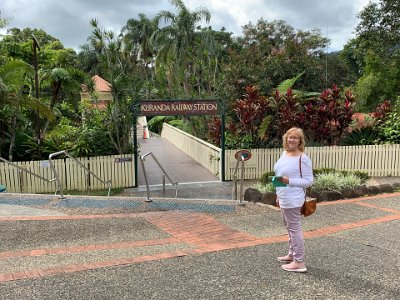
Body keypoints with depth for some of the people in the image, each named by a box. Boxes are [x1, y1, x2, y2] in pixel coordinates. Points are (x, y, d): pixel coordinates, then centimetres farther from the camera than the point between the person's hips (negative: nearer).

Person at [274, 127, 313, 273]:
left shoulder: (303, 158, -16)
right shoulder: (284, 153, 8)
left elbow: (309, 180, -14)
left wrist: (289, 181, -25)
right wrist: (279, 195, 18)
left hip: (293, 200, -9)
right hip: (284, 199, 9)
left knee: (294, 229, -1)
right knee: (290, 227, 19)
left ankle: (299, 262, 9)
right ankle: (292, 254, 34)